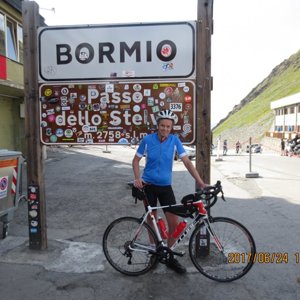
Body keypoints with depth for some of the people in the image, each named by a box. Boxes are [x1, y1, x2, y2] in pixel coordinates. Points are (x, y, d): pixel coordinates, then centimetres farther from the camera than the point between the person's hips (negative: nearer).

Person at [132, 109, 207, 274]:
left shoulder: (174, 140, -7)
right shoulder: (147, 140, -9)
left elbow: (187, 162, -8)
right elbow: (136, 160, 1)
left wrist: (200, 181, -16)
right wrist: (137, 178, -14)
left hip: (165, 187, 1)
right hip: (148, 185, -1)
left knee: (174, 223, -2)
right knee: (152, 219, 11)